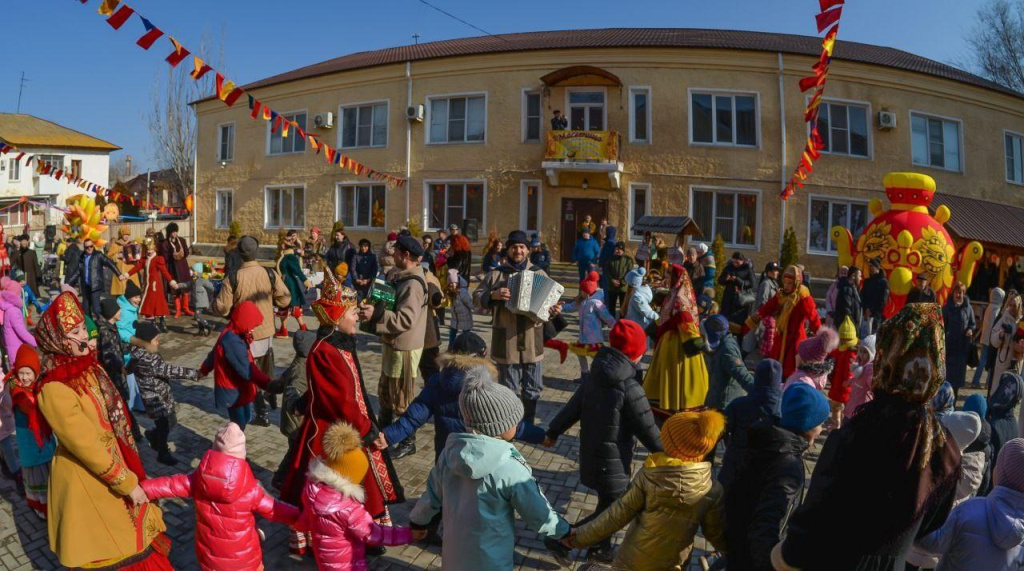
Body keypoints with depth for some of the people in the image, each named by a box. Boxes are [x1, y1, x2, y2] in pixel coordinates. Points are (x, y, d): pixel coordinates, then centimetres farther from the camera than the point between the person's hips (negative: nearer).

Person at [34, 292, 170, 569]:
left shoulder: (86, 365, -3)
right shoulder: (55, 390, -28)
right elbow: (86, 446, -25)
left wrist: (129, 474, 10)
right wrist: (127, 483, -18)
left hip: (114, 464, 7)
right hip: (87, 479, -7)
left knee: (131, 534, 24)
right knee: (108, 548, 14)